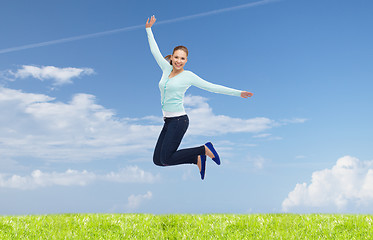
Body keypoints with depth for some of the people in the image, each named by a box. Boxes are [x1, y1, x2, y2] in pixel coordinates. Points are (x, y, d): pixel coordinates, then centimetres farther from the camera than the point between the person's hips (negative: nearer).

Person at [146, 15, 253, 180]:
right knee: (157, 160, 4)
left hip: (179, 120, -7)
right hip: (168, 121, 7)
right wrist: (148, 29, 29)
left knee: (166, 159, -13)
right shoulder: (166, 69, 10)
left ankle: (205, 149, 2)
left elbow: (212, 87, -3)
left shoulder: (188, 76, -5)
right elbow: (155, 51, 22)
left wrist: (237, 93, -5)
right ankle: (197, 159, 14)